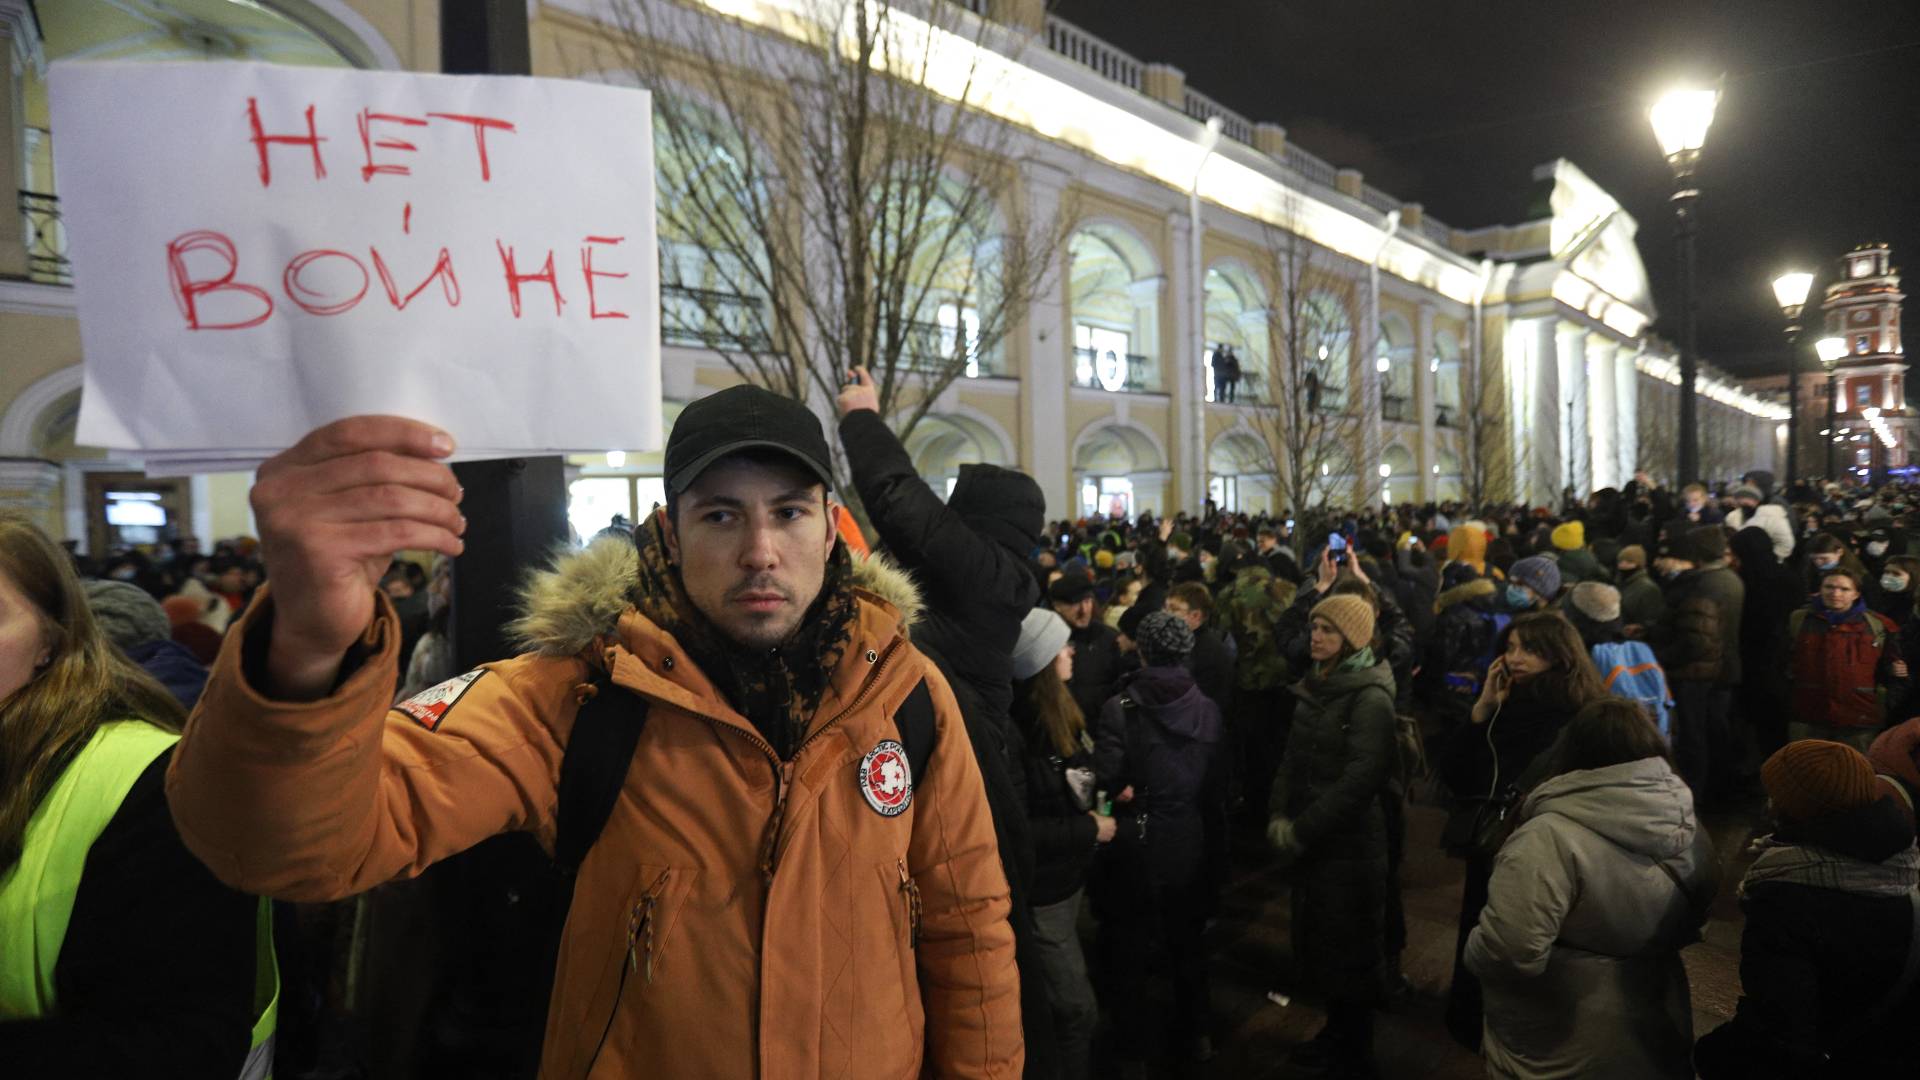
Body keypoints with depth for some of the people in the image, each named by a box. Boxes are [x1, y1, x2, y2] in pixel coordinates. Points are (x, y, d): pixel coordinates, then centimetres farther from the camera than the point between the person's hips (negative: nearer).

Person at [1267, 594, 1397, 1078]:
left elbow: (1360, 778, -22)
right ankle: (1336, 1033, 37)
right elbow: (1293, 757, 11)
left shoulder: (1370, 698, -17)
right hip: (1310, 841, 7)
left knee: (1349, 948, 7)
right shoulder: (1314, 685, 8)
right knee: (1315, 942, 18)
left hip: (1349, 843, -7)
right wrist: (1279, 816, -3)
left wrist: (1302, 831, -19)